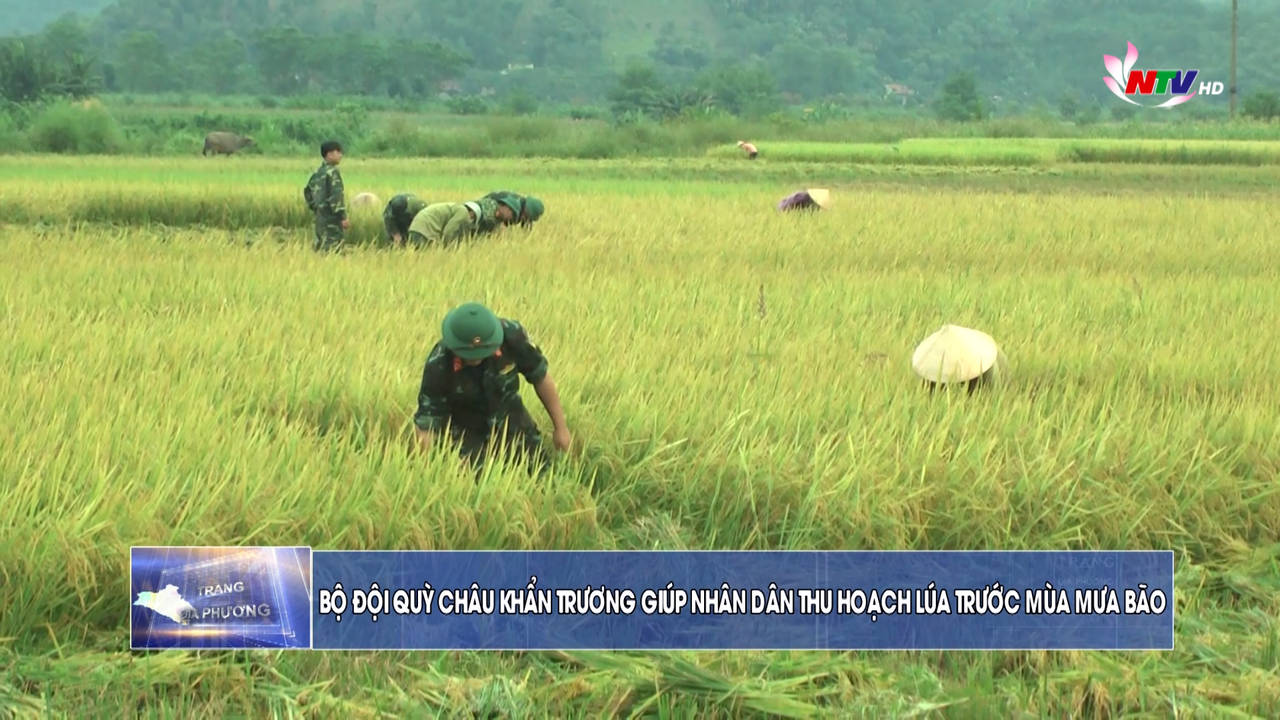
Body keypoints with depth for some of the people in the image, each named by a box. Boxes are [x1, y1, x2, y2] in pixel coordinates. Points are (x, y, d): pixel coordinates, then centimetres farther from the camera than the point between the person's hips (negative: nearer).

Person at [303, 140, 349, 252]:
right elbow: (336, 196, -20)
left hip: (320, 215, 9)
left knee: (320, 246, 12)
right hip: (331, 217, -9)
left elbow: (307, 191, 21)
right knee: (333, 247, -9)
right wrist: (343, 217, -19)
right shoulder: (333, 172, -14)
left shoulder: (318, 171, 13)